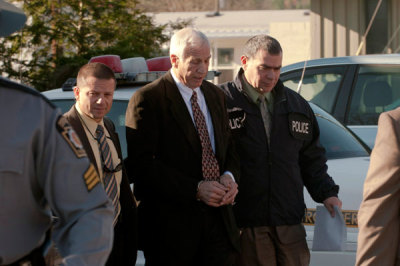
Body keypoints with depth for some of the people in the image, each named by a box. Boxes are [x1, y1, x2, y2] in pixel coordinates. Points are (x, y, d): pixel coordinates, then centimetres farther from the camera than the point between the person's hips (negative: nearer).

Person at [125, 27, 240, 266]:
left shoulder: (215, 96, 15)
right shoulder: (148, 99, -8)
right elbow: (142, 165, -15)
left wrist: (229, 177, -3)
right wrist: (195, 189, -19)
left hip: (218, 219, 6)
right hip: (171, 224, -6)